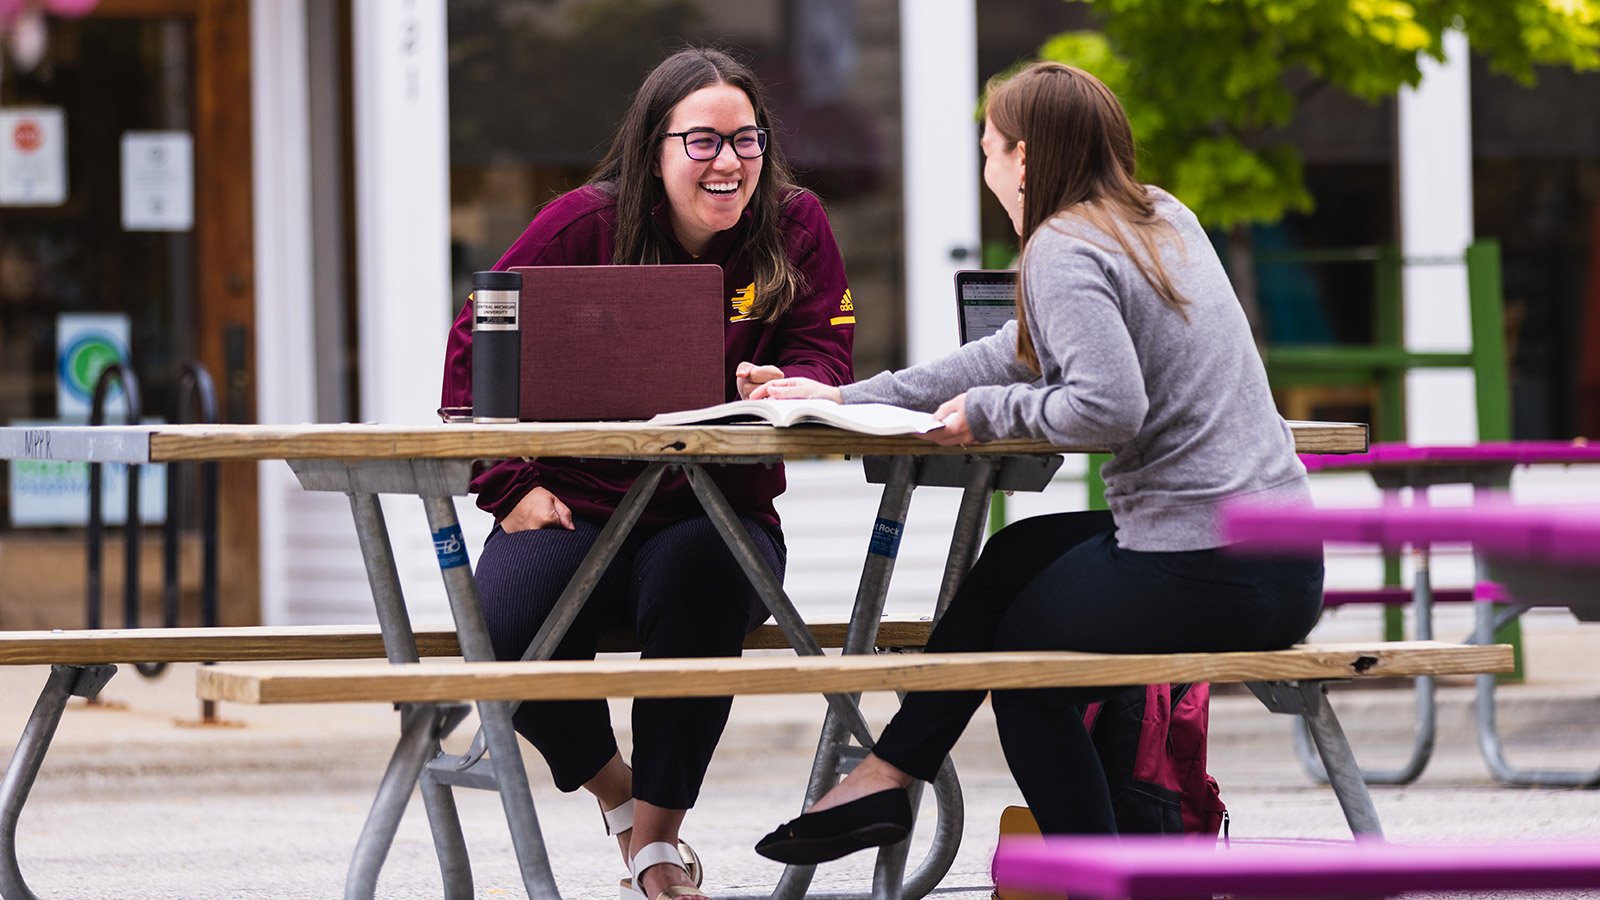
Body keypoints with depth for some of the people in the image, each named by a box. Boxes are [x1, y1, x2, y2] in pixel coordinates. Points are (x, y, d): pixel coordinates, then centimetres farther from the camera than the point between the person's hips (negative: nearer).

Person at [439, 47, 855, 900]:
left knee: (700, 577, -36)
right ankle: (611, 783, 7)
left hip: (718, 512, 0)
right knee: (508, 631, -29)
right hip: (576, 503, 0)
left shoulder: (794, 226, 1)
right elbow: (476, 348, 1)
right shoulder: (585, 224, -3)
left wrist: (784, 386, -28)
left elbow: (826, 361, -3)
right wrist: (511, 484, -9)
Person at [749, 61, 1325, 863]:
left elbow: (1109, 404, -26)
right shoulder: (1162, 218, 17)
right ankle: (887, 774, 26)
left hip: (1200, 576, -9)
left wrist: (991, 412, -8)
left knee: (1021, 663, 17)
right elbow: (1021, 354, 23)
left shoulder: (1062, 250, -11)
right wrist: (847, 399, 24)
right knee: (1016, 556, 25)